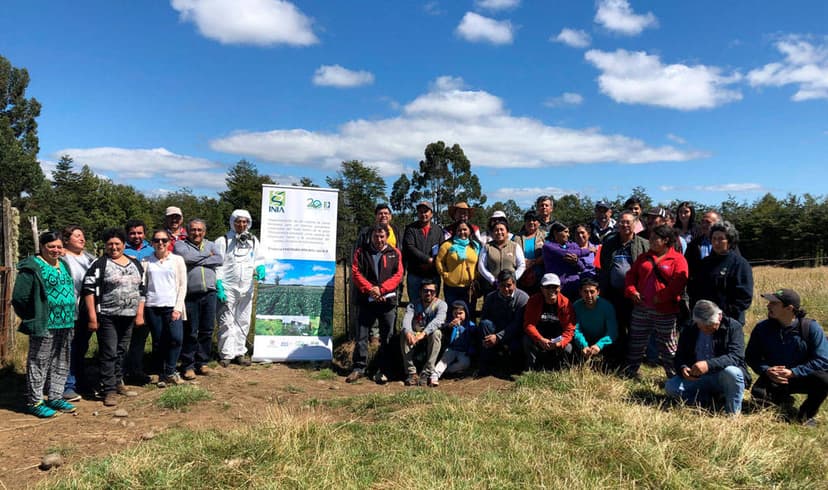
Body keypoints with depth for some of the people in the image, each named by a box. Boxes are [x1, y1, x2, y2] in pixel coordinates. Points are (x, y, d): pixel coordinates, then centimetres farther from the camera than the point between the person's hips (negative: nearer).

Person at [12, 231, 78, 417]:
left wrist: (70, 318, 15)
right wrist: (34, 319, -6)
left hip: (65, 325, 7)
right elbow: (19, 298, -11)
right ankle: (34, 402, 12)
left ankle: (55, 397, 26)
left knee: (61, 364, 14)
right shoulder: (32, 267, -9)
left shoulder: (63, 265, 14)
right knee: (39, 364, 1)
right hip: (44, 326, -7)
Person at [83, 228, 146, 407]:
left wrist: (140, 314, 9)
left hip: (128, 317, 5)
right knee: (109, 353, -3)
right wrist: (92, 317, -14)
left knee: (122, 352, 13)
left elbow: (141, 290, 15)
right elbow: (88, 289, -9)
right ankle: (109, 390, 2)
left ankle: (118, 383, 27)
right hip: (107, 317, -5)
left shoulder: (135, 264, 11)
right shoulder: (99, 264, -4)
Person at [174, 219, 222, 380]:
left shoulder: (211, 245, 16)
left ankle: (202, 362, 19)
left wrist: (197, 260, -7)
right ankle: (187, 365, 9)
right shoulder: (181, 244, 5)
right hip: (190, 296, -4)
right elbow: (185, 256, -17)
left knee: (207, 330, 7)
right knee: (190, 332, -1)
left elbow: (220, 260, -2)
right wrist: (206, 255, -4)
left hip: (209, 294, 4)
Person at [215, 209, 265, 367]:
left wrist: (260, 269, -4)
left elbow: (259, 260, 19)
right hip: (228, 288, -4)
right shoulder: (223, 241, -2)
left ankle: (239, 352, 17)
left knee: (243, 322, 8)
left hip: (246, 288, 5)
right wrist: (218, 286, -11)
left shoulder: (253, 240, 12)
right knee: (226, 322, -2)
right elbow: (217, 265, -4)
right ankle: (226, 354, 6)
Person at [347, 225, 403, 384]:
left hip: (388, 301, 0)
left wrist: (381, 289, -14)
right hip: (366, 301, 0)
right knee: (361, 335, 2)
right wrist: (370, 289, -14)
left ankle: (382, 371, 13)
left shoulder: (395, 254, 8)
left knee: (387, 337, 4)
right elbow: (356, 272, -1)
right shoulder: (361, 252, 8)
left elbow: (398, 275, -1)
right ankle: (359, 368, 12)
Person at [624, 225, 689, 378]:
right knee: (636, 341, 12)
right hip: (641, 308, 5)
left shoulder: (677, 259, -5)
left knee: (667, 345, 4)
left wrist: (661, 297, -20)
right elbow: (631, 275, 14)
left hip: (664, 311, -5)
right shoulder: (644, 257, 13)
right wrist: (632, 291, -4)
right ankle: (629, 371, 24)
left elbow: (679, 282, -16)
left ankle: (674, 375, 15)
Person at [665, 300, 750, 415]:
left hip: (723, 378, -3)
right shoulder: (689, 330, 4)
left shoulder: (733, 327, -9)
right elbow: (680, 357, 5)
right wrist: (682, 368, -21)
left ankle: (733, 413, -14)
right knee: (670, 386, -19)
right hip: (697, 379, 3)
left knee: (731, 372, -37)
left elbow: (735, 356, -23)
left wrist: (709, 364, -39)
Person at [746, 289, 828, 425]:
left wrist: (793, 372, -25)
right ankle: (782, 399, 7)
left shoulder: (811, 328, -12)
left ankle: (807, 414, -3)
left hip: (801, 378, 0)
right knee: (757, 393, -32)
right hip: (772, 379, 1)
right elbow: (751, 356, 0)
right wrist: (766, 370, -21)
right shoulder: (762, 328, -6)